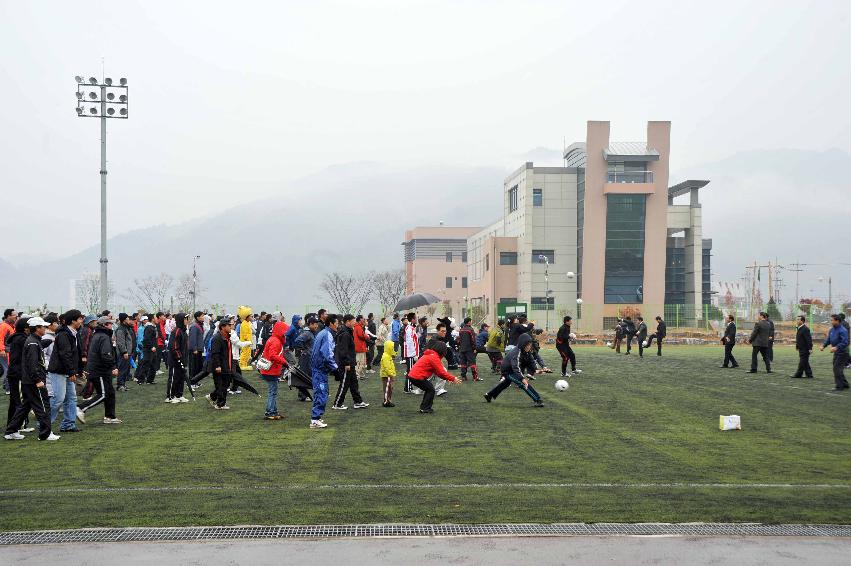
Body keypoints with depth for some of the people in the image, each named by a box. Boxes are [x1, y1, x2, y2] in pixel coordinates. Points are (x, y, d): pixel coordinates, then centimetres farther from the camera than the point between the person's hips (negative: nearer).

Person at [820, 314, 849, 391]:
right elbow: (828, 339, 13)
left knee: (837, 368, -10)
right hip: (836, 352, 9)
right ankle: (845, 384, 26)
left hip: (842, 352, -9)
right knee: (837, 368, 14)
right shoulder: (832, 329, 8)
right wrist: (823, 346, -4)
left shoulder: (842, 330, -19)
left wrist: (836, 347, -36)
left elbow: (845, 342, -25)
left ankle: (839, 386, -4)